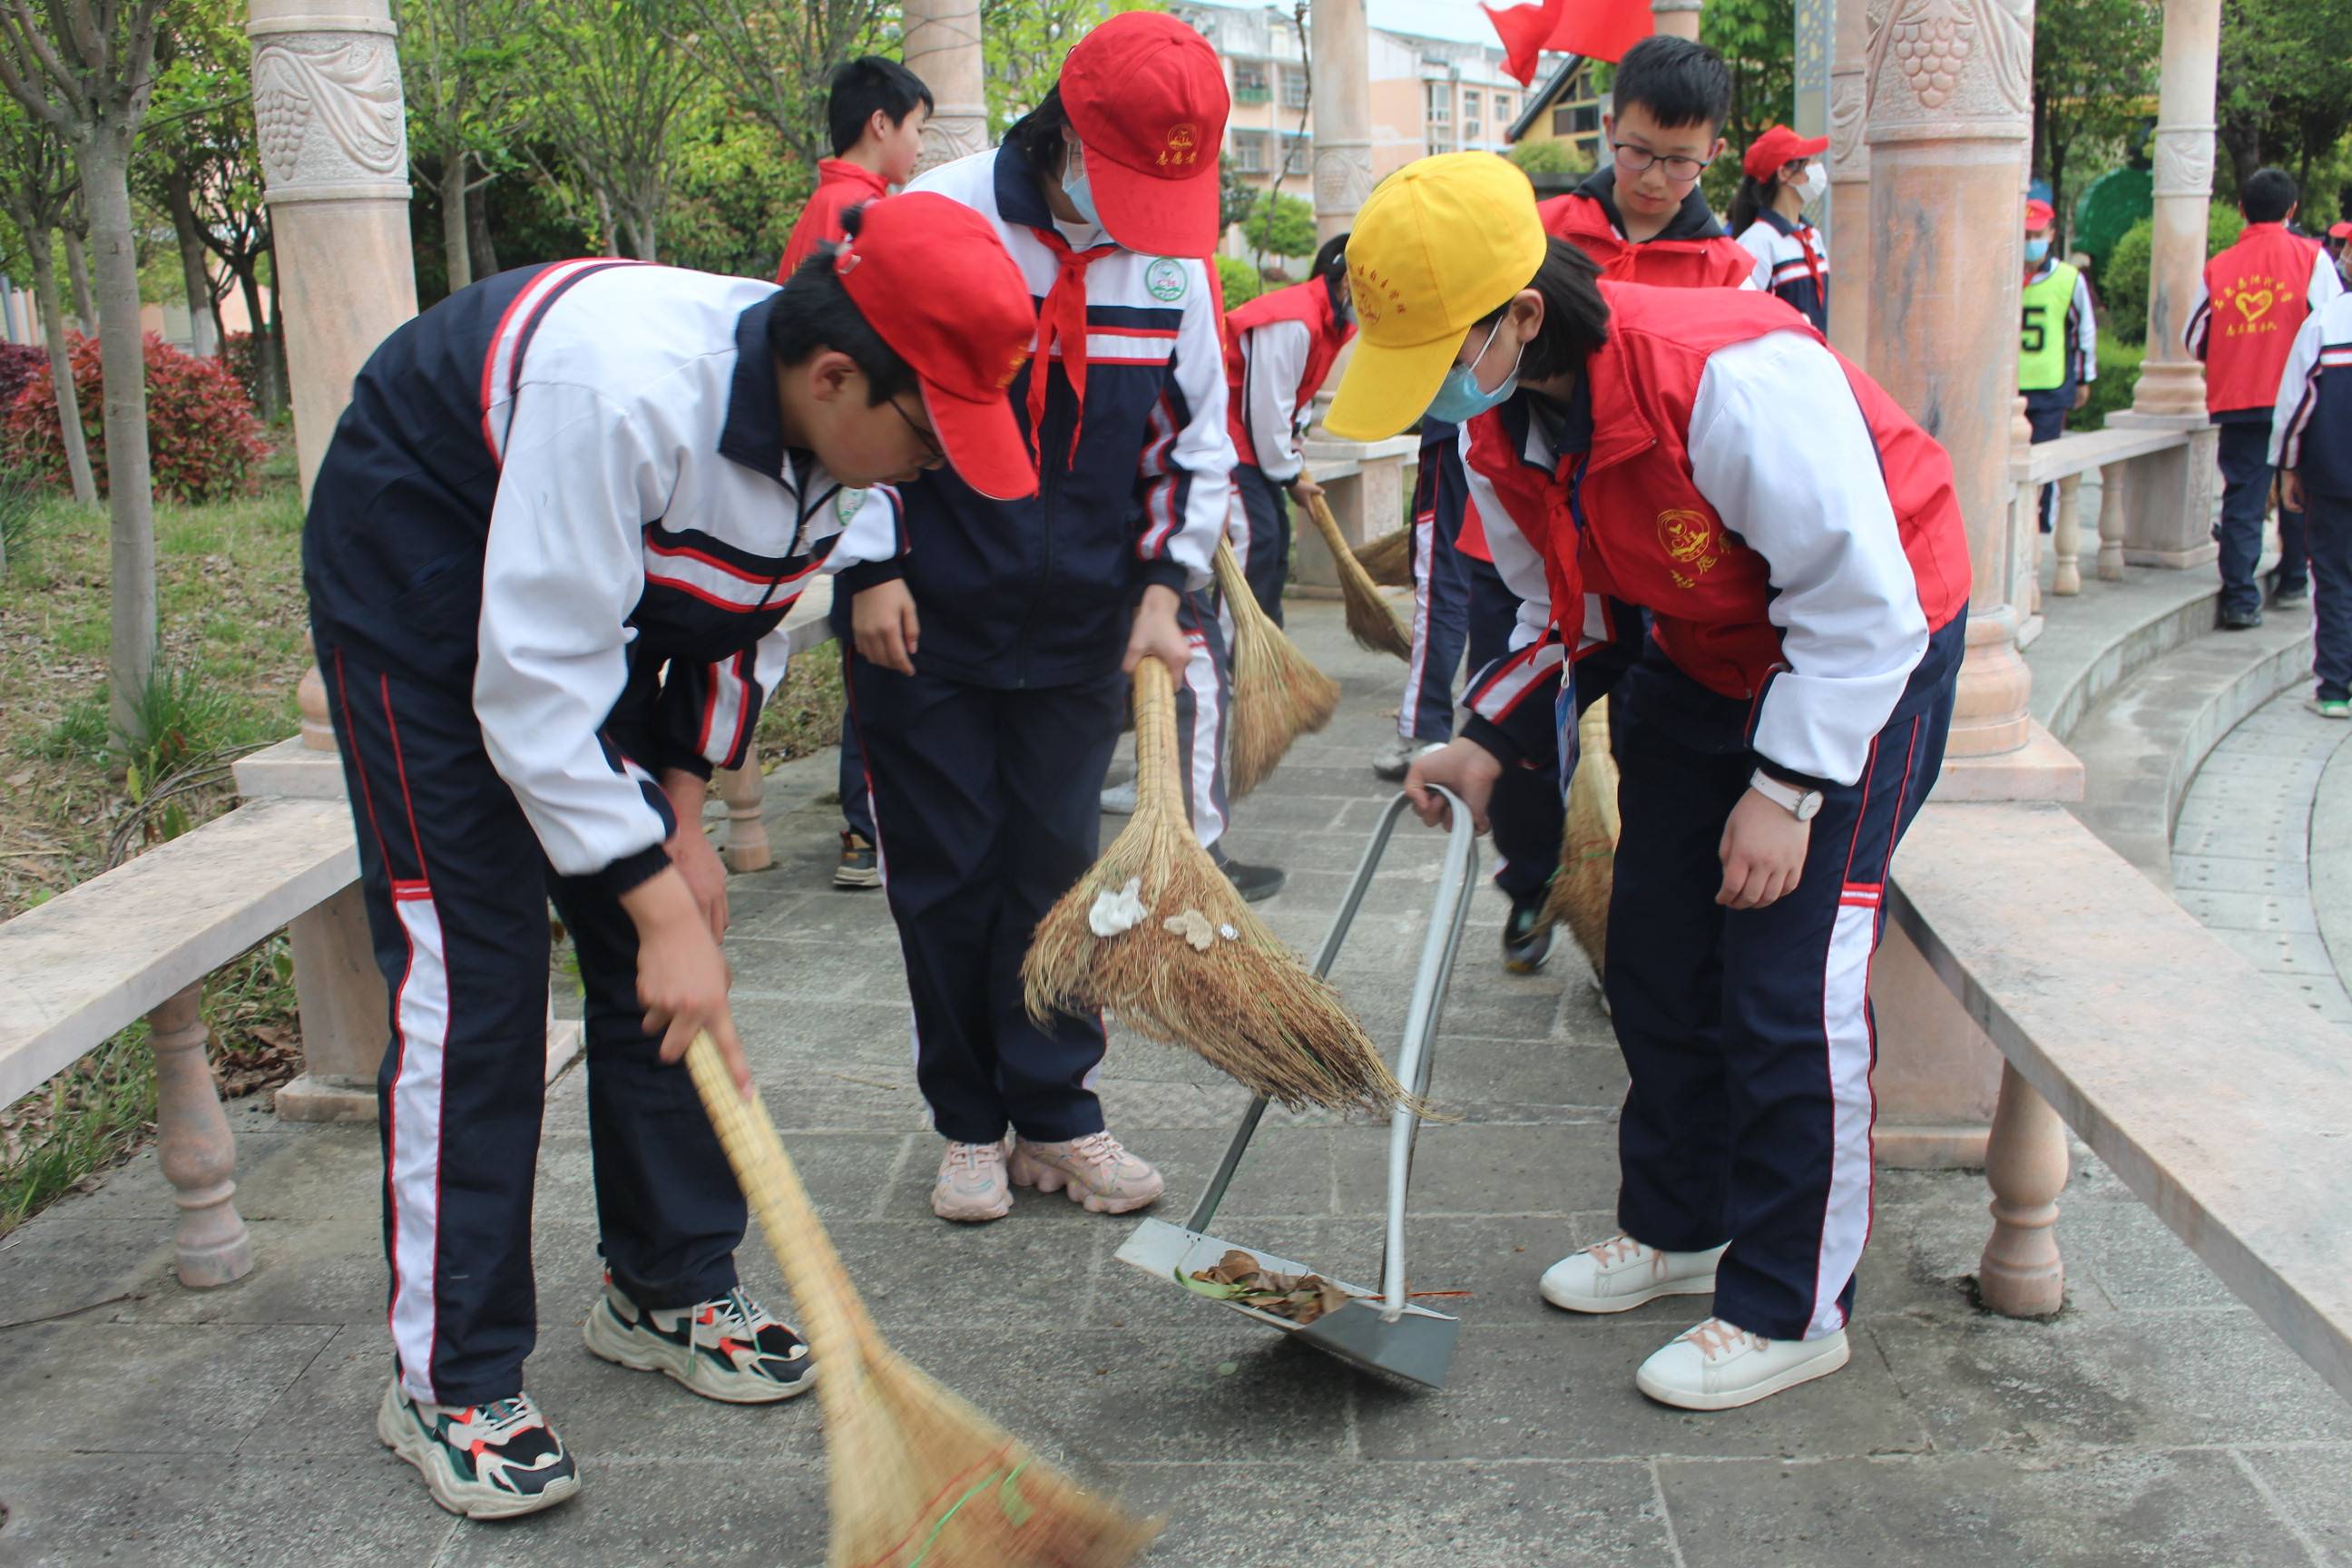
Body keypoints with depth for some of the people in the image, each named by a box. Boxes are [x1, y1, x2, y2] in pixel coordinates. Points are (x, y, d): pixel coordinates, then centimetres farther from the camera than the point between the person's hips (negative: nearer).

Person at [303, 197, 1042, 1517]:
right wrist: (660, 900, -33)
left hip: (601, 580, 7)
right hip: (419, 558, -7)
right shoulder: (629, 391, -39)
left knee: (662, 947, 4)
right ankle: (451, 1381, 0)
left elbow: (748, 623, 1)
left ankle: (670, 1288, 18)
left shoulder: (833, 425, -14)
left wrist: (685, 814, -7)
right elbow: (536, 684, -36)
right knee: (470, 959, -11)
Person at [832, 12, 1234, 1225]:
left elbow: (1197, 440, 9)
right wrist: (873, 568, -8)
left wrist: (1164, 590, -1)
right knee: (945, 877, 5)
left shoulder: (1171, 259, 0)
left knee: (1058, 867, 8)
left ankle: (1053, 1117, 22)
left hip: (1080, 628, 3)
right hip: (929, 623, -3)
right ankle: (968, 1126, 20)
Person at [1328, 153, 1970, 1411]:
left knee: (1786, 983, -11)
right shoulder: (1499, 427, -11)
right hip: (1697, 658, 8)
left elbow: (1858, 608, -28)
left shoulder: (1732, 377, -35)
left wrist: (1786, 789, -25)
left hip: (1867, 650, -7)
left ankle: (1789, 1309, 5)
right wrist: (1487, 746, -7)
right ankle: (1679, 1226, 30)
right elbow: (1561, 614, 5)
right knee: (1654, 953, 10)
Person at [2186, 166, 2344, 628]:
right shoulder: (2310, 257, -3)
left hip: (2236, 401, 1)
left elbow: (2194, 338, 7)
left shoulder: (2218, 267, 2)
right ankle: (2292, 582, 29)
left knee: (2242, 500, 1)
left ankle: (2240, 599, -6)